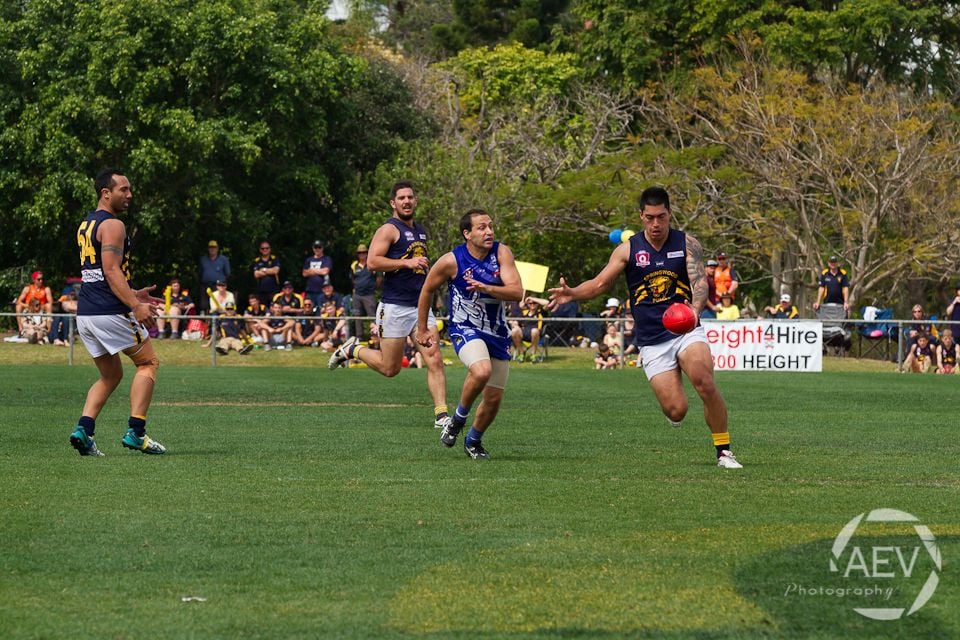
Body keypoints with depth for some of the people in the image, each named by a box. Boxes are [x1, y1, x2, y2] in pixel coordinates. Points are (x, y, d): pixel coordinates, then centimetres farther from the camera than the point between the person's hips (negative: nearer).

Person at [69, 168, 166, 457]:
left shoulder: (85, 225, 20)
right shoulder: (112, 225, -10)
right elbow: (112, 271, -20)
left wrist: (133, 294, 28)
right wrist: (135, 305, -27)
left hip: (85, 313, 9)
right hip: (110, 312, -9)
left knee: (111, 375, 18)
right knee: (148, 362, 4)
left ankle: (83, 428, 0)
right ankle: (135, 432, -5)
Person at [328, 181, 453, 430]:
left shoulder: (421, 231, 18)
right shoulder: (389, 229, -8)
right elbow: (373, 261, -19)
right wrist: (407, 263, -23)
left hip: (421, 305, 6)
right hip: (394, 307, -6)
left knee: (435, 361, -7)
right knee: (390, 368, 1)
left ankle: (441, 414, -8)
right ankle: (353, 349, 26)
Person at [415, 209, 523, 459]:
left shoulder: (501, 253, -8)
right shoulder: (451, 261, -13)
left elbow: (517, 292, -17)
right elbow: (427, 290, 3)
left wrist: (486, 288, -33)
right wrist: (422, 330, 9)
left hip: (497, 333, 4)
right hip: (465, 329, -4)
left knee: (494, 399, 7)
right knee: (481, 371, -34)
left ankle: (473, 441, 34)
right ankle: (459, 418, -8)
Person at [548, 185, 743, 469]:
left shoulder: (687, 244, 3)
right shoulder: (628, 249, 5)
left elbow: (700, 281, -10)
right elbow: (599, 284, 5)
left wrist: (695, 308, -32)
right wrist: (572, 293, -15)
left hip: (687, 331, 0)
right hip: (652, 341, 0)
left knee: (704, 382, -28)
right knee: (676, 411, -11)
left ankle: (723, 451, -13)